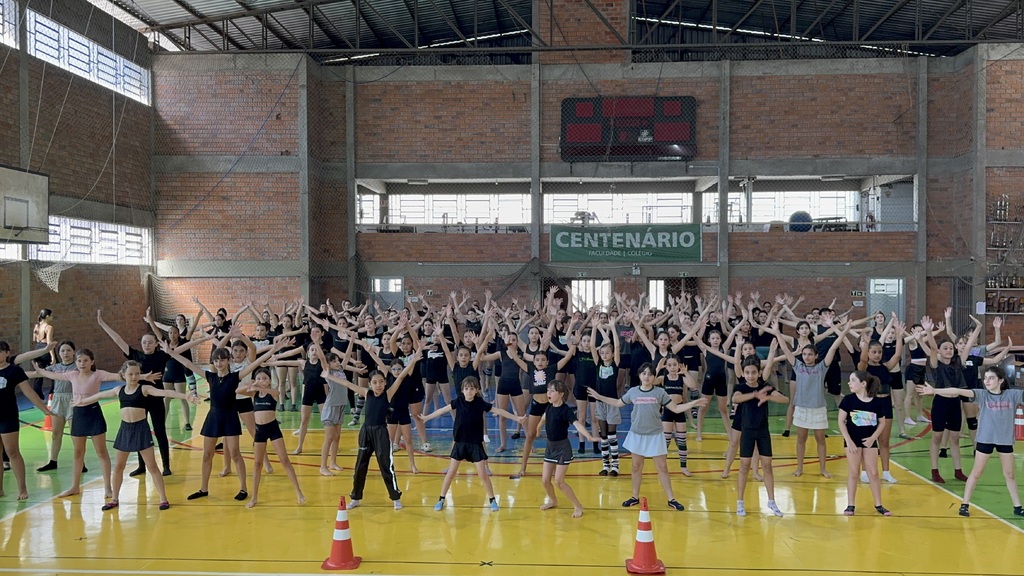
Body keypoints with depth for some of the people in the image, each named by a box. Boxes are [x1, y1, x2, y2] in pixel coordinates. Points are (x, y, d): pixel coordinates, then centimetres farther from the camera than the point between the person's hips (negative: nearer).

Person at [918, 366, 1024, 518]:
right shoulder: (982, 394, -9)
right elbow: (960, 391, -20)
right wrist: (934, 390, -29)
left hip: (1005, 440, 2)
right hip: (985, 439, -2)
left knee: (1009, 474, 15)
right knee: (976, 473, 7)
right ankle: (965, 505, 14)